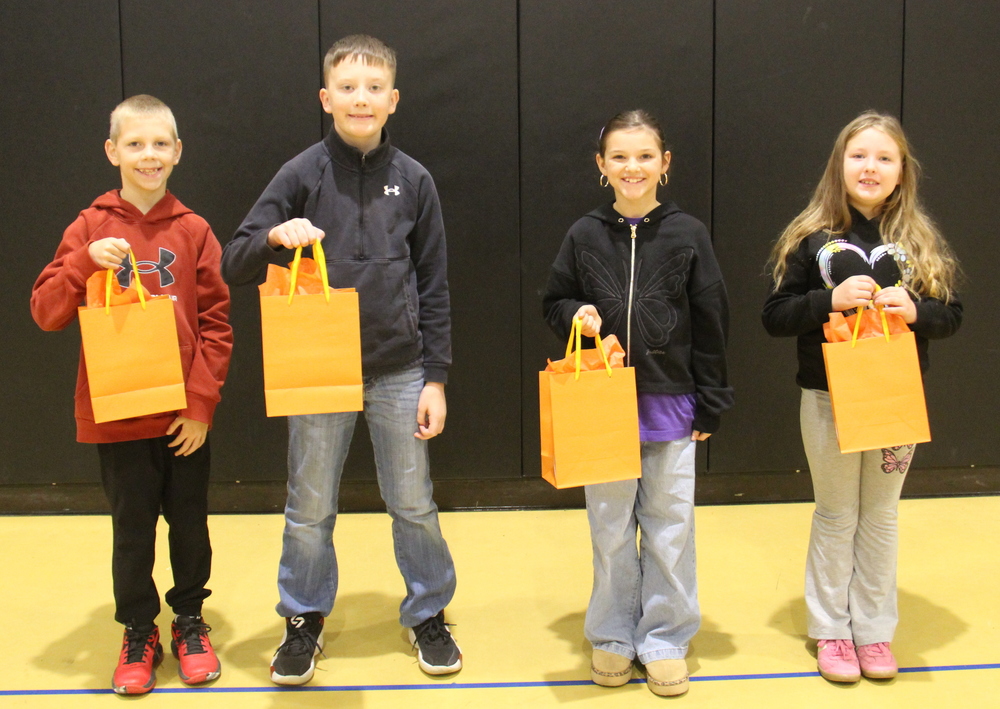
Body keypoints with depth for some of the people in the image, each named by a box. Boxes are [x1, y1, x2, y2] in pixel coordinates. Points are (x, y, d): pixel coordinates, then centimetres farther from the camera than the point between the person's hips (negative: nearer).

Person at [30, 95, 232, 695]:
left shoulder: (193, 231, 0)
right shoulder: (91, 228, 0)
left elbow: (216, 323, 0)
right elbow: (46, 312, -4)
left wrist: (203, 402, -8)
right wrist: (85, 262, -20)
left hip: (185, 415, 1)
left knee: (189, 521, 12)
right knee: (132, 528, 8)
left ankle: (190, 620, 31)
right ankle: (139, 633, 26)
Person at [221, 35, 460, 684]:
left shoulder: (413, 180, 2)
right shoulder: (302, 174, -2)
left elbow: (433, 288, 4)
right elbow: (234, 266, -4)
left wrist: (436, 378, 0)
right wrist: (276, 235, -25)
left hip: (399, 373, 1)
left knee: (414, 505, 10)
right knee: (310, 510, 10)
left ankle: (428, 615, 30)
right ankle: (305, 621, 30)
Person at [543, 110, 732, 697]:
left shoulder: (688, 234, -1)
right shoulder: (585, 235, 2)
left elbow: (711, 323, 1)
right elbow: (555, 302, 14)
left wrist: (710, 405, 0)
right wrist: (576, 315, -10)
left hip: (670, 403, -1)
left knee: (670, 527, 6)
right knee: (610, 528, 9)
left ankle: (666, 639, 21)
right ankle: (613, 637, 25)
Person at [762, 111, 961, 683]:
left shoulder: (922, 240, 1)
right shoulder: (811, 238, -4)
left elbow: (951, 315, 4)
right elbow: (775, 316, -6)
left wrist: (916, 310, -17)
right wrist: (830, 299, -22)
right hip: (829, 396, -1)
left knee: (881, 515, 12)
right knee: (836, 516, 10)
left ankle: (875, 630, 26)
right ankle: (831, 630, 24)